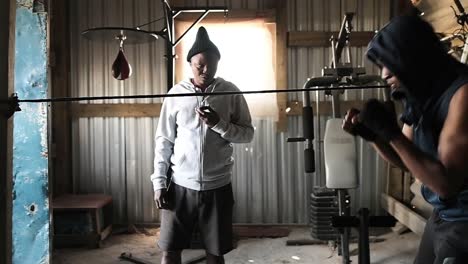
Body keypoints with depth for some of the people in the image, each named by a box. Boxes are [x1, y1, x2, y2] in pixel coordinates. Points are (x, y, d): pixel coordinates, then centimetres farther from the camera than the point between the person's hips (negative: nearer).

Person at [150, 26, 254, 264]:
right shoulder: (176, 93, 0)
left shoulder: (231, 93, -1)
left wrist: (219, 124, -17)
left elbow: (248, 134, 0)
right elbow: (164, 140, 2)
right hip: (181, 186, 0)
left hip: (217, 186, 0)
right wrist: (159, 182, -2)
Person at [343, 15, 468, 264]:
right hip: (441, 216, 8)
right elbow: (409, 162, 12)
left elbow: (447, 184, -25)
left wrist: (391, 131, -24)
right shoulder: (421, 94, 3)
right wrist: (372, 134, -5)